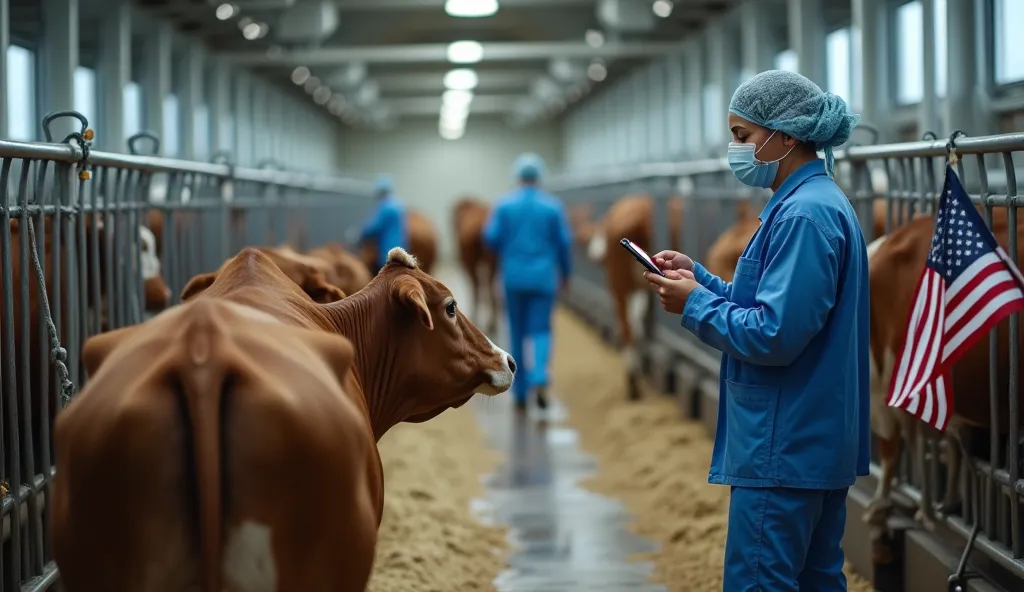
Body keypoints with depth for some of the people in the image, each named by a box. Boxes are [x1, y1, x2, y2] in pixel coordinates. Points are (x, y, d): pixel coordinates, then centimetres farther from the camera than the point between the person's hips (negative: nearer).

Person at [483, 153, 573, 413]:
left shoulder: (505, 204, -1)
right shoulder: (553, 206, -1)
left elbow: (490, 237, -5)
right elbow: (564, 242, -1)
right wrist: (566, 272, 12)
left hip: (514, 277, 1)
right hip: (543, 277, -1)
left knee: (517, 334, 10)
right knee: (541, 330, 4)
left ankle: (520, 394, 15)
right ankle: (539, 378, -23)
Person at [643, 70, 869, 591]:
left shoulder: (804, 215, -19)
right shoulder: (818, 202, 13)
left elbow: (774, 335, -24)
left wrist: (694, 305, -12)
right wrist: (699, 278, 7)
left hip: (785, 446, -11)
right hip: (817, 440, 11)